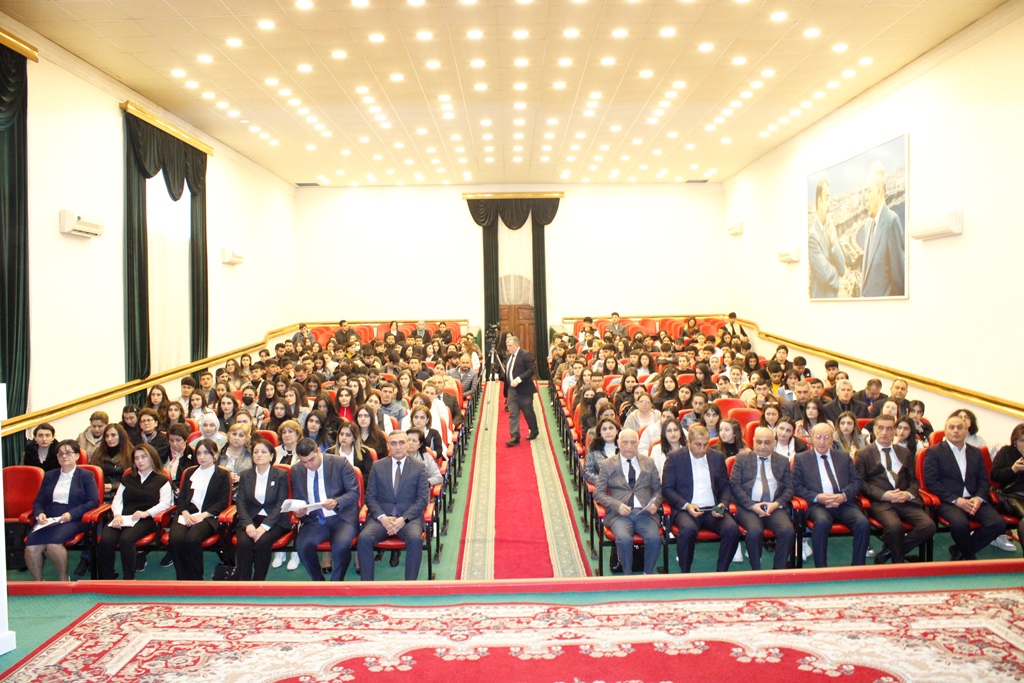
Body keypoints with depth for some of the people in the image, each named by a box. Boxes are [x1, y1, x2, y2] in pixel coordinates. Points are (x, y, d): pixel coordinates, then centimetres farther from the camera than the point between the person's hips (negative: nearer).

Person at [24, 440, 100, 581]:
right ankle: (38, 582, -6)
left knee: (53, 542, -32)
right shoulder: (49, 476, 23)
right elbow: (38, 501, 18)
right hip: (48, 520, 4)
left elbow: (94, 501, -2)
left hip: (73, 520, -4)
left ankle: (63, 579, -11)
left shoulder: (86, 475, 8)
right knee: (31, 546, -25)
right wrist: (40, 513, -5)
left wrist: (71, 514, -14)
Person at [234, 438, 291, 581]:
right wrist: (248, 524, -17)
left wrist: (264, 526, -20)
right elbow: (240, 502, 2)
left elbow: (280, 504, -6)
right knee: (244, 542, -28)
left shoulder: (281, 475, 1)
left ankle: (258, 583, -17)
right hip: (250, 519, 2)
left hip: (274, 521, -2)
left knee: (263, 541, -31)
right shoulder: (245, 475, 11)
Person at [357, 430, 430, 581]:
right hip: (381, 516, 1)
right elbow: (370, 497, 8)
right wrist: (382, 517, -11)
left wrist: (404, 519, -13)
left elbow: (423, 499, 1)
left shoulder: (419, 467, 7)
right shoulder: (377, 466, 12)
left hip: (409, 516, -1)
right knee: (364, 538, -28)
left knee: (415, 539, -33)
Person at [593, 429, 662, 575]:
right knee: (624, 539, -32)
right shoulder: (607, 465, 10)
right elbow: (598, 493, 5)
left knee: (654, 538, -28)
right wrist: (617, 505, -12)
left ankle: (648, 574, -6)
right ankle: (627, 575, -9)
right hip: (620, 513, -2)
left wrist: (655, 503, -4)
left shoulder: (649, 463, 18)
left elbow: (658, 489, 18)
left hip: (645, 512, 2)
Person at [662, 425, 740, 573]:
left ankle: (721, 572, -8)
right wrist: (686, 505, -15)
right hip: (686, 509, -3)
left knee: (732, 529, -27)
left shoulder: (718, 457, 14)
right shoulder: (674, 458, 3)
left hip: (713, 509, 3)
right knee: (688, 529, -35)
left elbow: (725, 487, 17)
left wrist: (723, 504, -4)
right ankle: (685, 574, -15)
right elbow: (667, 489, -1)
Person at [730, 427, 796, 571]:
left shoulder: (783, 461, 17)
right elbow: (734, 485, 1)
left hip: (775, 506, 2)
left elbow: (789, 488, 11)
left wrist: (776, 504, -9)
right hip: (749, 506, -2)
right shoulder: (742, 458, 10)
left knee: (788, 530, -27)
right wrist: (752, 505, -11)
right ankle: (756, 571, -12)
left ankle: (779, 571, -12)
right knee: (755, 531, -31)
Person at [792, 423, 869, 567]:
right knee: (822, 522, -35)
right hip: (818, 504, -3)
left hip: (844, 503, 3)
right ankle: (821, 569, -24)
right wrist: (817, 497, -13)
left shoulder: (844, 457, 20)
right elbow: (797, 486, 3)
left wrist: (844, 496, -8)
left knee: (863, 523, -26)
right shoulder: (801, 458, 11)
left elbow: (856, 481, 12)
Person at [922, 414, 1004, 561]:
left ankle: (959, 551, -2)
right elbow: (931, 482, -6)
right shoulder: (934, 452, 3)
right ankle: (971, 558, -3)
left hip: (974, 500, 5)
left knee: (998, 524, -21)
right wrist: (956, 500, -15)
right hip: (948, 501, -5)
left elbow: (984, 480, 15)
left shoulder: (976, 452, 19)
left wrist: (979, 498, -7)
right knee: (960, 523, -34)